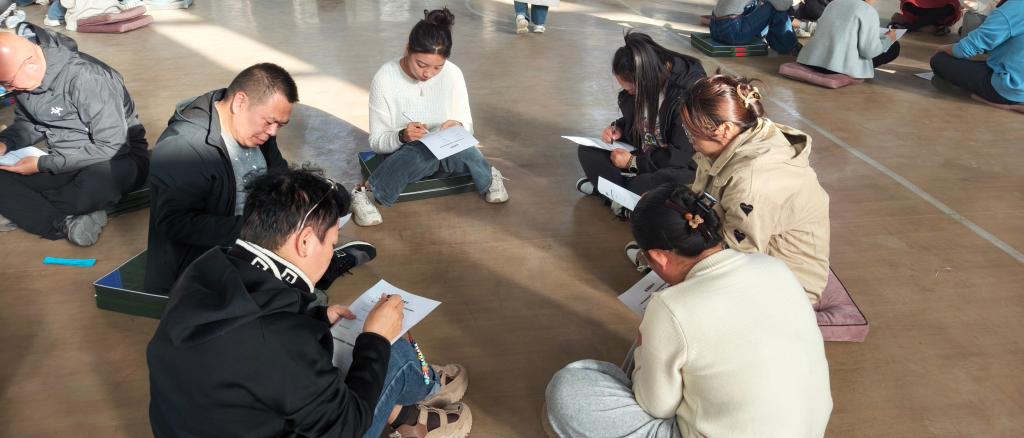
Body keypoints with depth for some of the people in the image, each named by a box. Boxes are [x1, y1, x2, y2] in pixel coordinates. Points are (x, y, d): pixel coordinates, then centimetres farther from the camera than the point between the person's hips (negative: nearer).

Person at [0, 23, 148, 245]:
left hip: (117, 159, -7)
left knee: (94, 186, -41)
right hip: (66, 163, 7)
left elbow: (111, 147, -24)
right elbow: (27, 123, 17)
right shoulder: (26, 79, -2)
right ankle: (67, 223, -25)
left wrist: (43, 164, -20)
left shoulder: (85, 78, -24)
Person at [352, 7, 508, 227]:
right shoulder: (385, 78, -17)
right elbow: (376, 142, -12)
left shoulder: (453, 74, -11)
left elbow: (467, 126, 0)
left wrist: (458, 127, -25)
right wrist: (402, 136, -34)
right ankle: (366, 192, -24)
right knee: (421, 152, -39)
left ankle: (488, 178, -7)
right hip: (404, 153, -1)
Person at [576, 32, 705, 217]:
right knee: (587, 150, -7)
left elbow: (682, 155, -23)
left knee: (672, 182, -41)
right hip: (642, 155, 7)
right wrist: (619, 128, -6)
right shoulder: (640, 84, -6)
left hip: (682, 168, -7)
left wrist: (634, 162, -20)